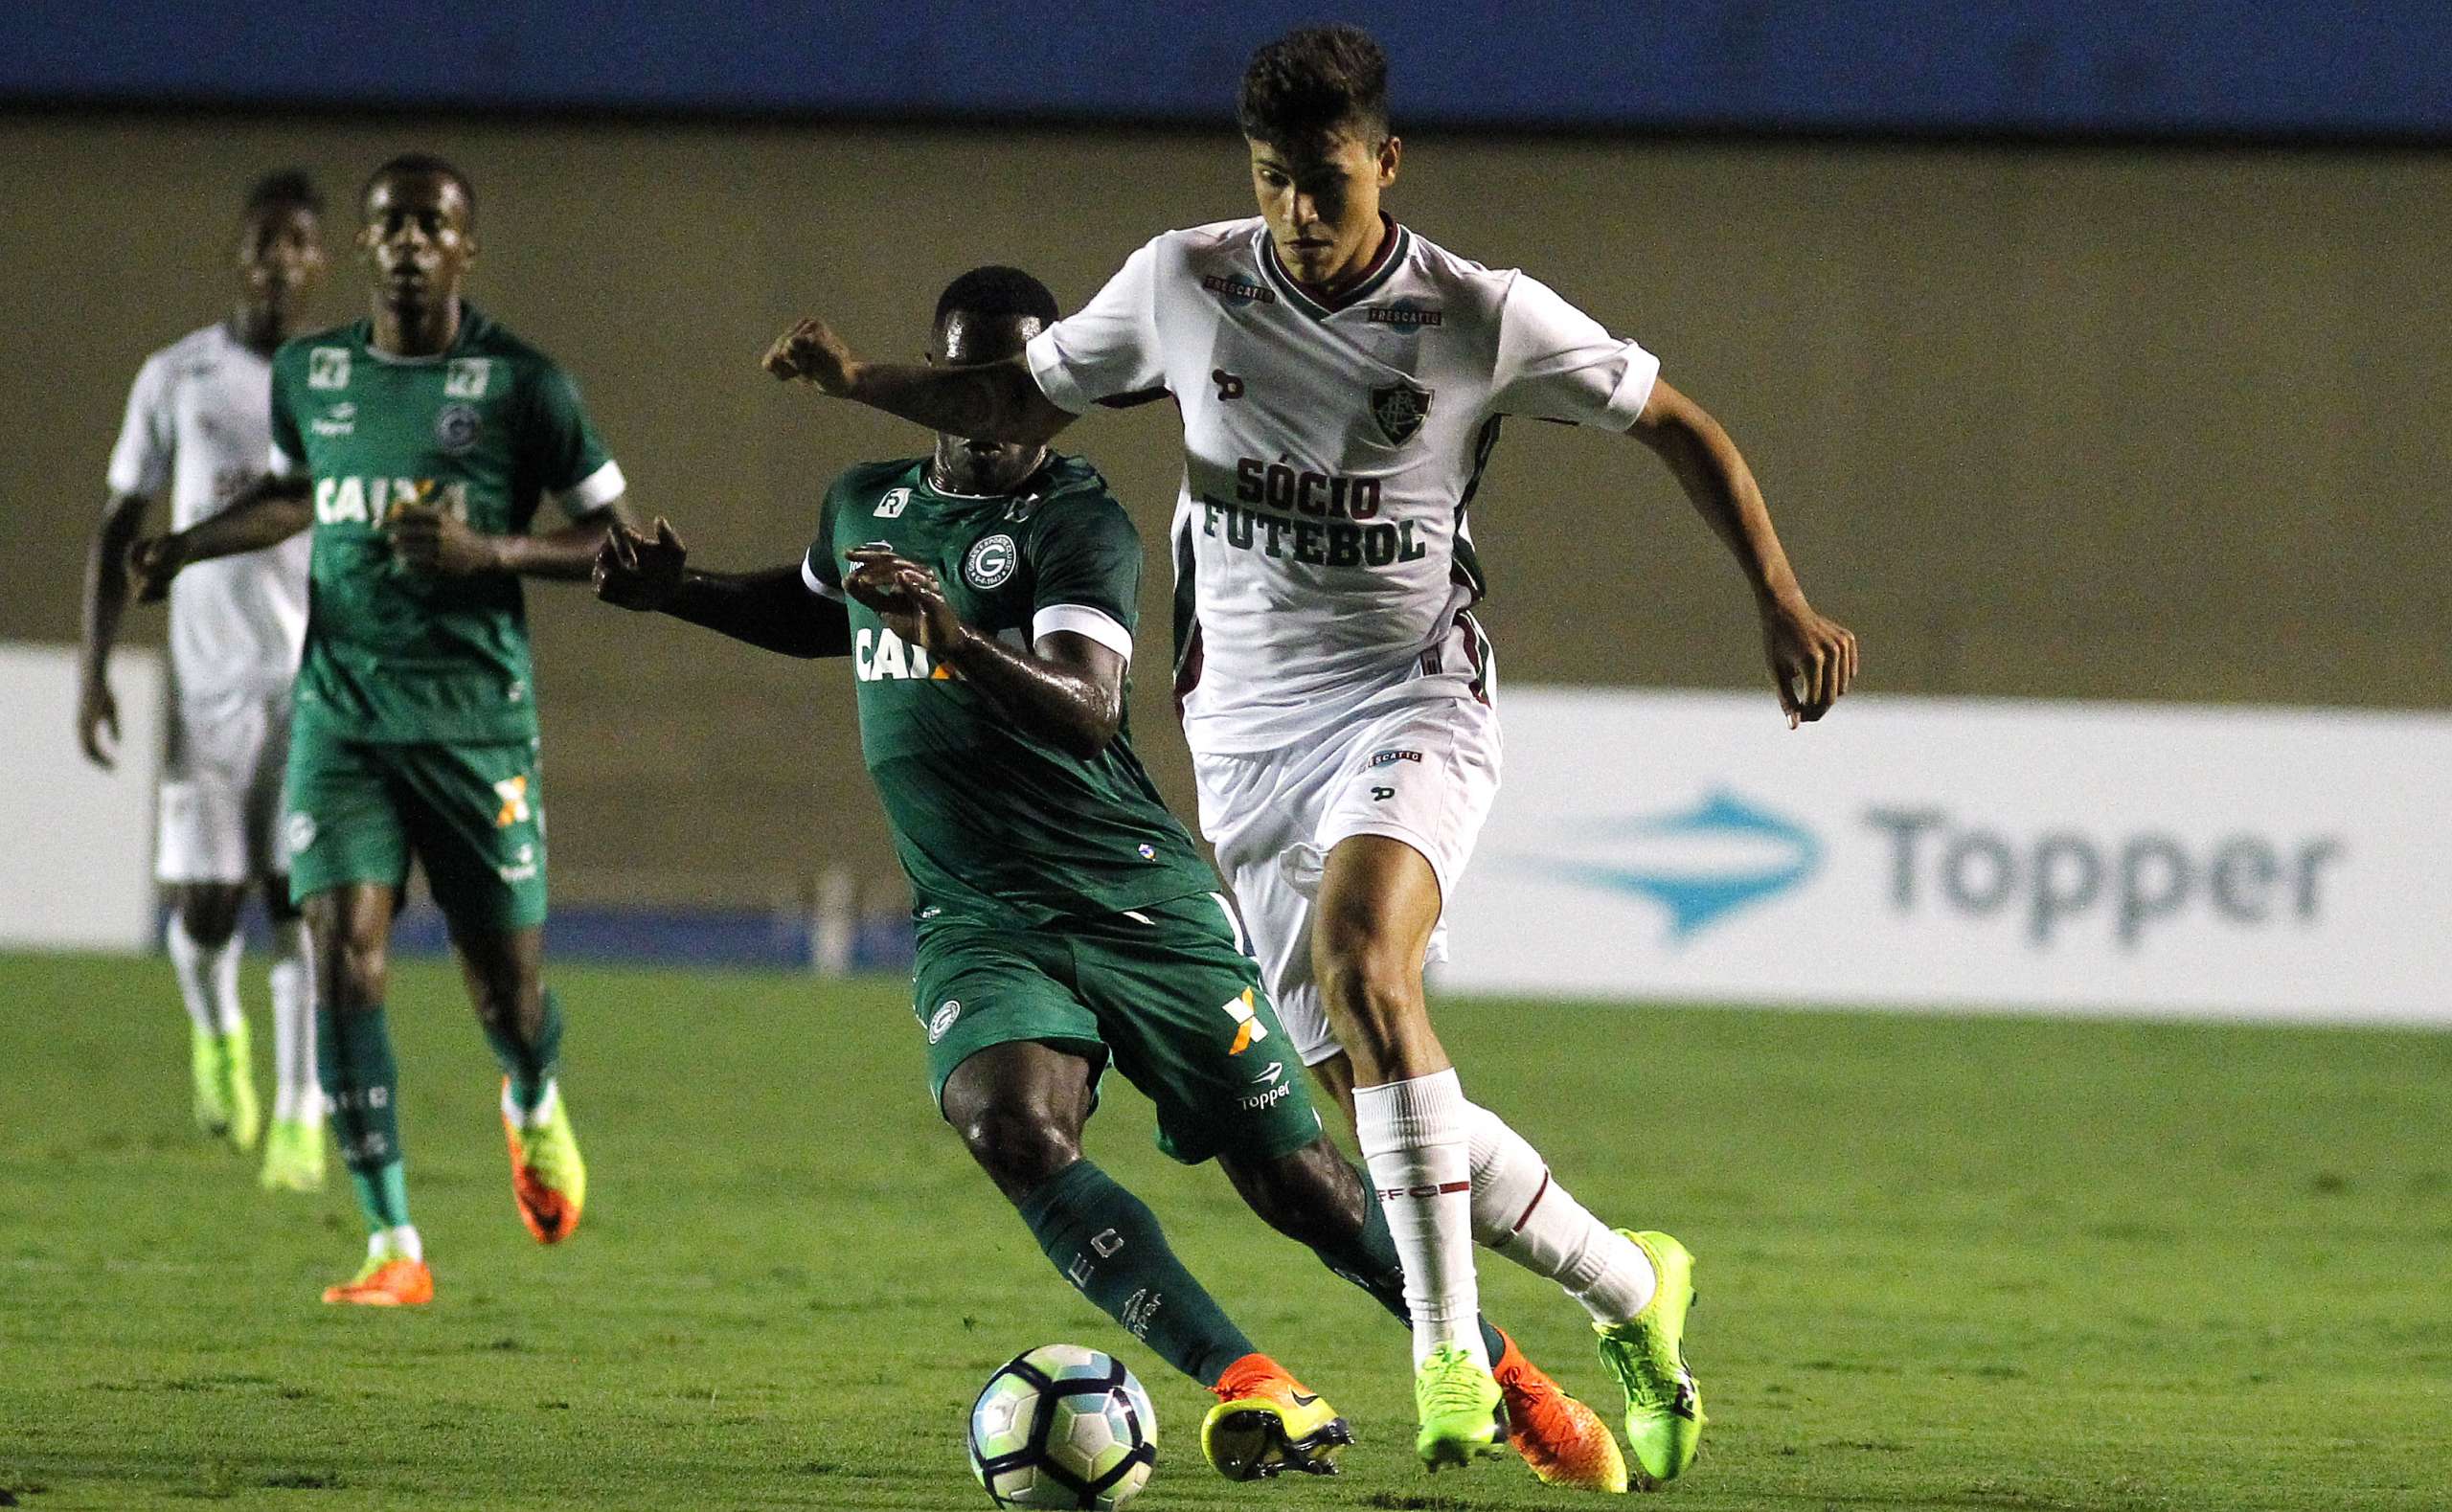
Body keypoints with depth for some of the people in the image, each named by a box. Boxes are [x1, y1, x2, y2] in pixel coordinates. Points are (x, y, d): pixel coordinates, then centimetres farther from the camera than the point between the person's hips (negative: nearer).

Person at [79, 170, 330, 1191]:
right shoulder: (177, 378, 3)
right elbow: (121, 523, 8)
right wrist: (93, 668, 1)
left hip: (322, 680, 0)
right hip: (209, 682, 0)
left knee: (303, 895, -11)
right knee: (204, 904, -2)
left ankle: (300, 1121, -7)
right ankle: (216, 1030, 31)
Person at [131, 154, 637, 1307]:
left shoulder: (521, 386, -4)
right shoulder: (307, 375, 7)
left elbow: (619, 542, -1)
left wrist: (489, 551, -16)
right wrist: (188, 546, 11)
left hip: (478, 723, -2)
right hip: (342, 720, 2)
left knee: (507, 985, 4)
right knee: (344, 952, -15)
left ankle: (534, 1108, 43)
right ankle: (393, 1247, -10)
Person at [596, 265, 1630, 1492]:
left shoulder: (1077, 522, -8)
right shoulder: (864, 505, 11)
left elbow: (1086, 704, -26)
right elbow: (819, 617, 36)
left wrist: (956, 636, -42)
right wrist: (678, 593, 22)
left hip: (1137, 902, -4)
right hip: (978, 921, 4)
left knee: (1294, 1180, -2)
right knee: (1011, 1128, -28)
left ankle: (1514, 1387, 19)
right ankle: (1248, 1388, -33)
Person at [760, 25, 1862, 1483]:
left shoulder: (1486, 320, -8)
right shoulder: (1182, 284, -1)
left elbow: (1678, 424, 4)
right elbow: (1028, 400, 14)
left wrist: (1784, 603, -3)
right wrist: (864, 379, -3)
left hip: (1411, 700, -4)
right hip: (1248, 733, 4)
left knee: (1358, 952, -33)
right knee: (1385, 1103, 1)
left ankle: (1450, 1350, -33)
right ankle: (1633, 1288, 22)